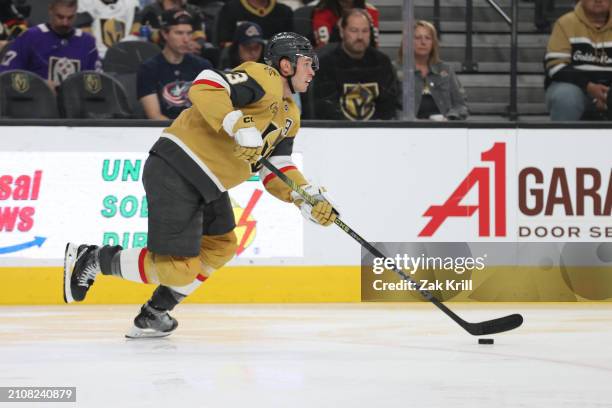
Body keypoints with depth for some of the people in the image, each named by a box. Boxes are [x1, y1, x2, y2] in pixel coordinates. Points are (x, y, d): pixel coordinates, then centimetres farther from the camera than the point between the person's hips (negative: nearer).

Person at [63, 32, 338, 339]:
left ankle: (154, 315, 27)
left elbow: (276, 170, 16)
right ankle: (91, 260, 6)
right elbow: (205, 87, -25)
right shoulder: (264, 78, -12)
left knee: (220, 247, 20)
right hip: (175, 172, -11)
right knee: (177, 269, -11)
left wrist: (308, 199, 2)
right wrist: (238, 124, -35)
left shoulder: (290, 115, 18)